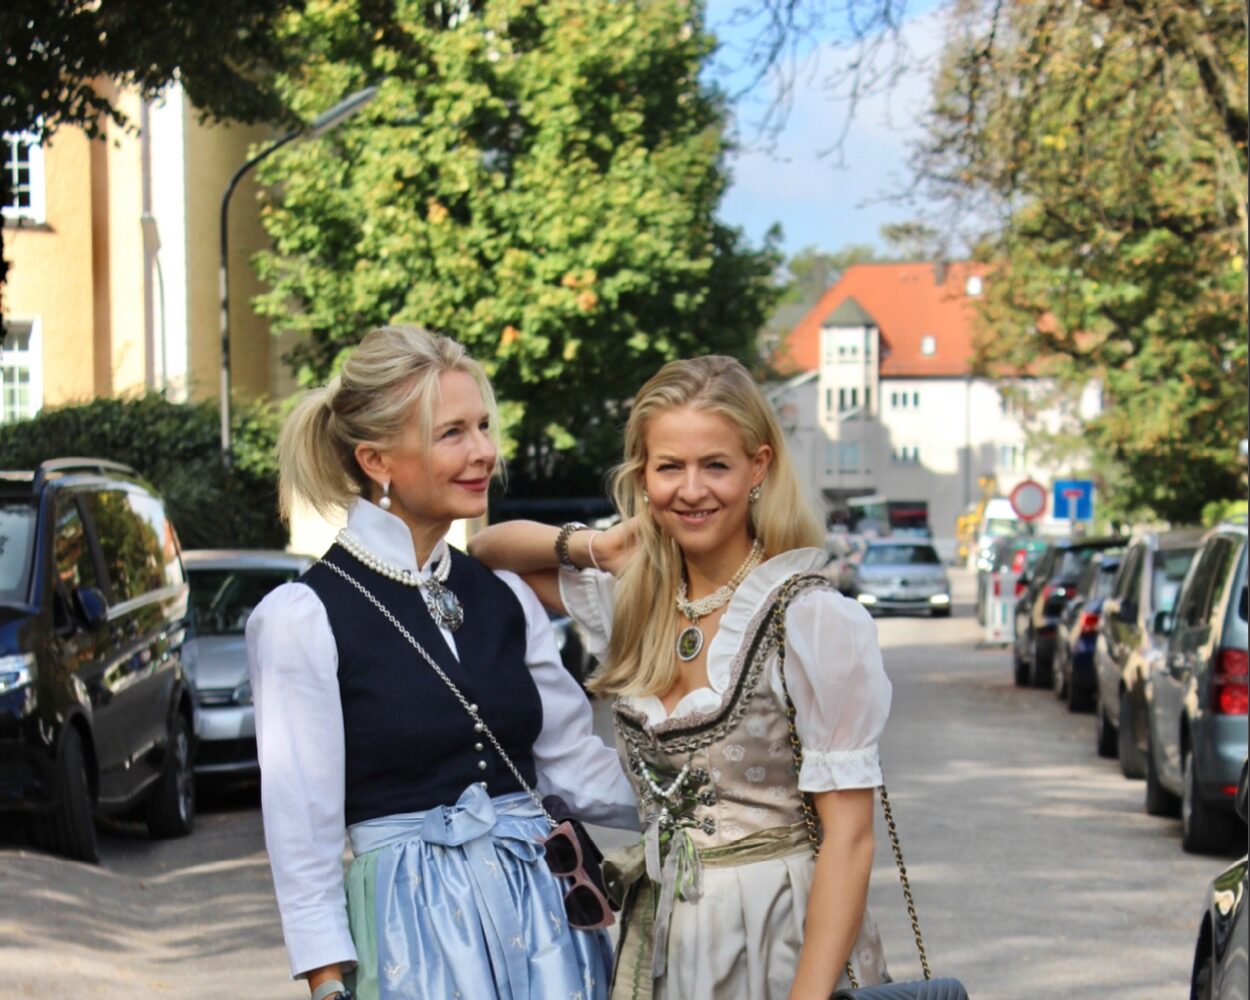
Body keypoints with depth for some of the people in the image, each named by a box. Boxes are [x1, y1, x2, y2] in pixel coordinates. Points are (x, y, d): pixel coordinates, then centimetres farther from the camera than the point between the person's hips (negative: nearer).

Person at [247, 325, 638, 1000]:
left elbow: (577, 766, 12)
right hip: (415, 926, -5)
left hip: (544, 915, 5)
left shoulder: (505, 599, 9)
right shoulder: (302, 619, -8)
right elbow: (302, 835, -8)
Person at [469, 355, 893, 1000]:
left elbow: (848, 837, -16)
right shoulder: (633, 600, 4)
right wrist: (592, 545, -2)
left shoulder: (817, 621, -14)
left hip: (779, 943, -6)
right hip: (659, 940, 6)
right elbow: (488, 549, 17)